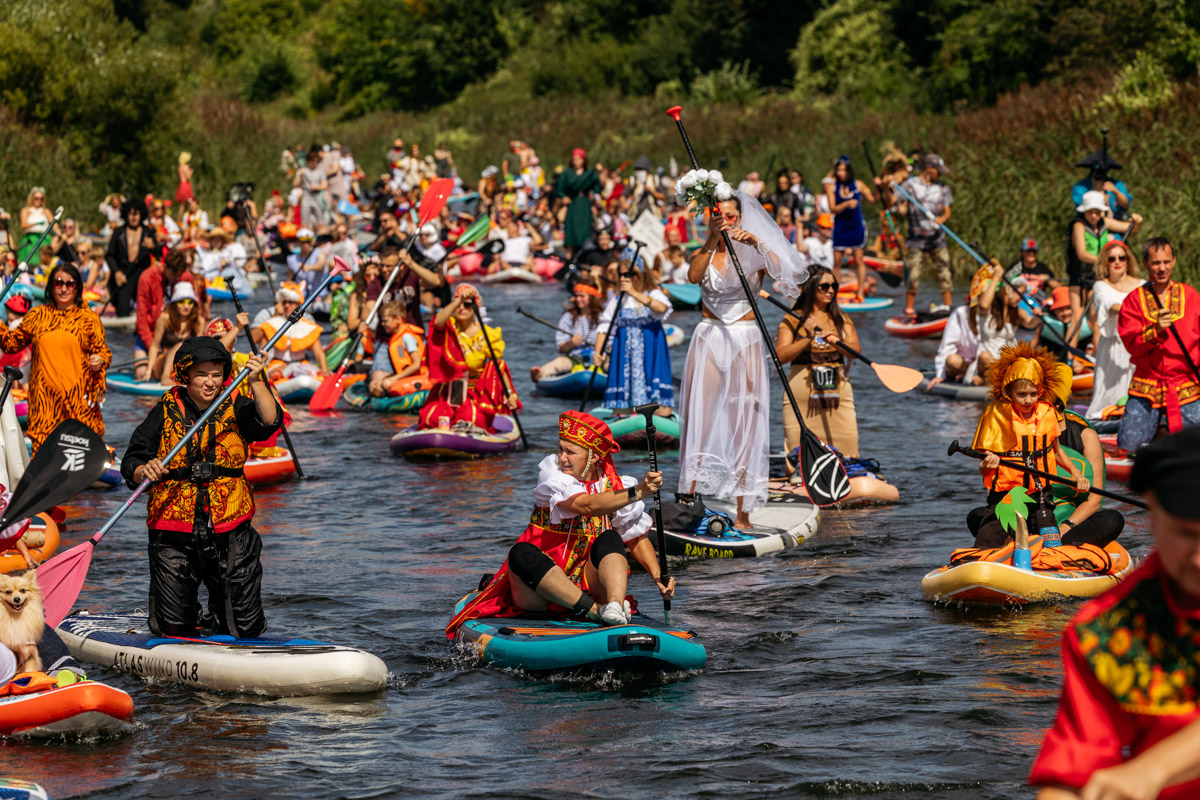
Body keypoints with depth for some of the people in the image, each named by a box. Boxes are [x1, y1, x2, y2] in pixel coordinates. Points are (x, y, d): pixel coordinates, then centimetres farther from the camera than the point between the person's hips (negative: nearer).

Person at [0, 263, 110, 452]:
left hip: (77, 395, -2)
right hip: (44, 395, 2)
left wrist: (100, 361, -14)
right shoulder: (38, 315, 12)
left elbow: (103, 351, 7)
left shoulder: (88, 318, 6)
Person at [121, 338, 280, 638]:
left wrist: (256, 383, -26)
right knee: (175, 628, 0)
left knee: (247, 627, 0)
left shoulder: (235, 408, 4)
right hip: (174, 531, -1)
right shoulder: (165, 412, 2)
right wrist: (144, 472, -21)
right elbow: (131, 464, 1)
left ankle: (218, 615, 34)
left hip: (230, 528, 1)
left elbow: (269, 421, -15)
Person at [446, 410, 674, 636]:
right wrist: (636, 493, -31)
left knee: (609, 540, -23)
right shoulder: (550, 472, -6)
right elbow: (585, 506, -23)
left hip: (589, 584, 1)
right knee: (521, 553, -32)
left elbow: (637, 537, 8)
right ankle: (597, 610, -42)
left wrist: (658, 577, -8)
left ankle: (616, 605, -52)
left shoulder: (616, 486, 4)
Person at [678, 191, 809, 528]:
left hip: (745, 340, -1)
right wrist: (712, 241, -26)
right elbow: (694, 276, -14)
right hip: (709, 338, 1)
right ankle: (688, 498, -4)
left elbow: (781, 267, -16)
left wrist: (755, 242, -30)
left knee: (744, 421, -3)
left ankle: (743, 512, -2)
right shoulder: (703, 254, 9)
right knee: (699, 417, -4)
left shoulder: (753, 253, 4)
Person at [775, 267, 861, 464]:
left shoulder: (841, 320, 14)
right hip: (802, 393, -3)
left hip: (838, 389, 3)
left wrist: (836, 341, -20)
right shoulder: (792, 320, 3)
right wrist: (807, 339, -19)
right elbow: (780, 356, -8)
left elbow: (855, 350, 0)